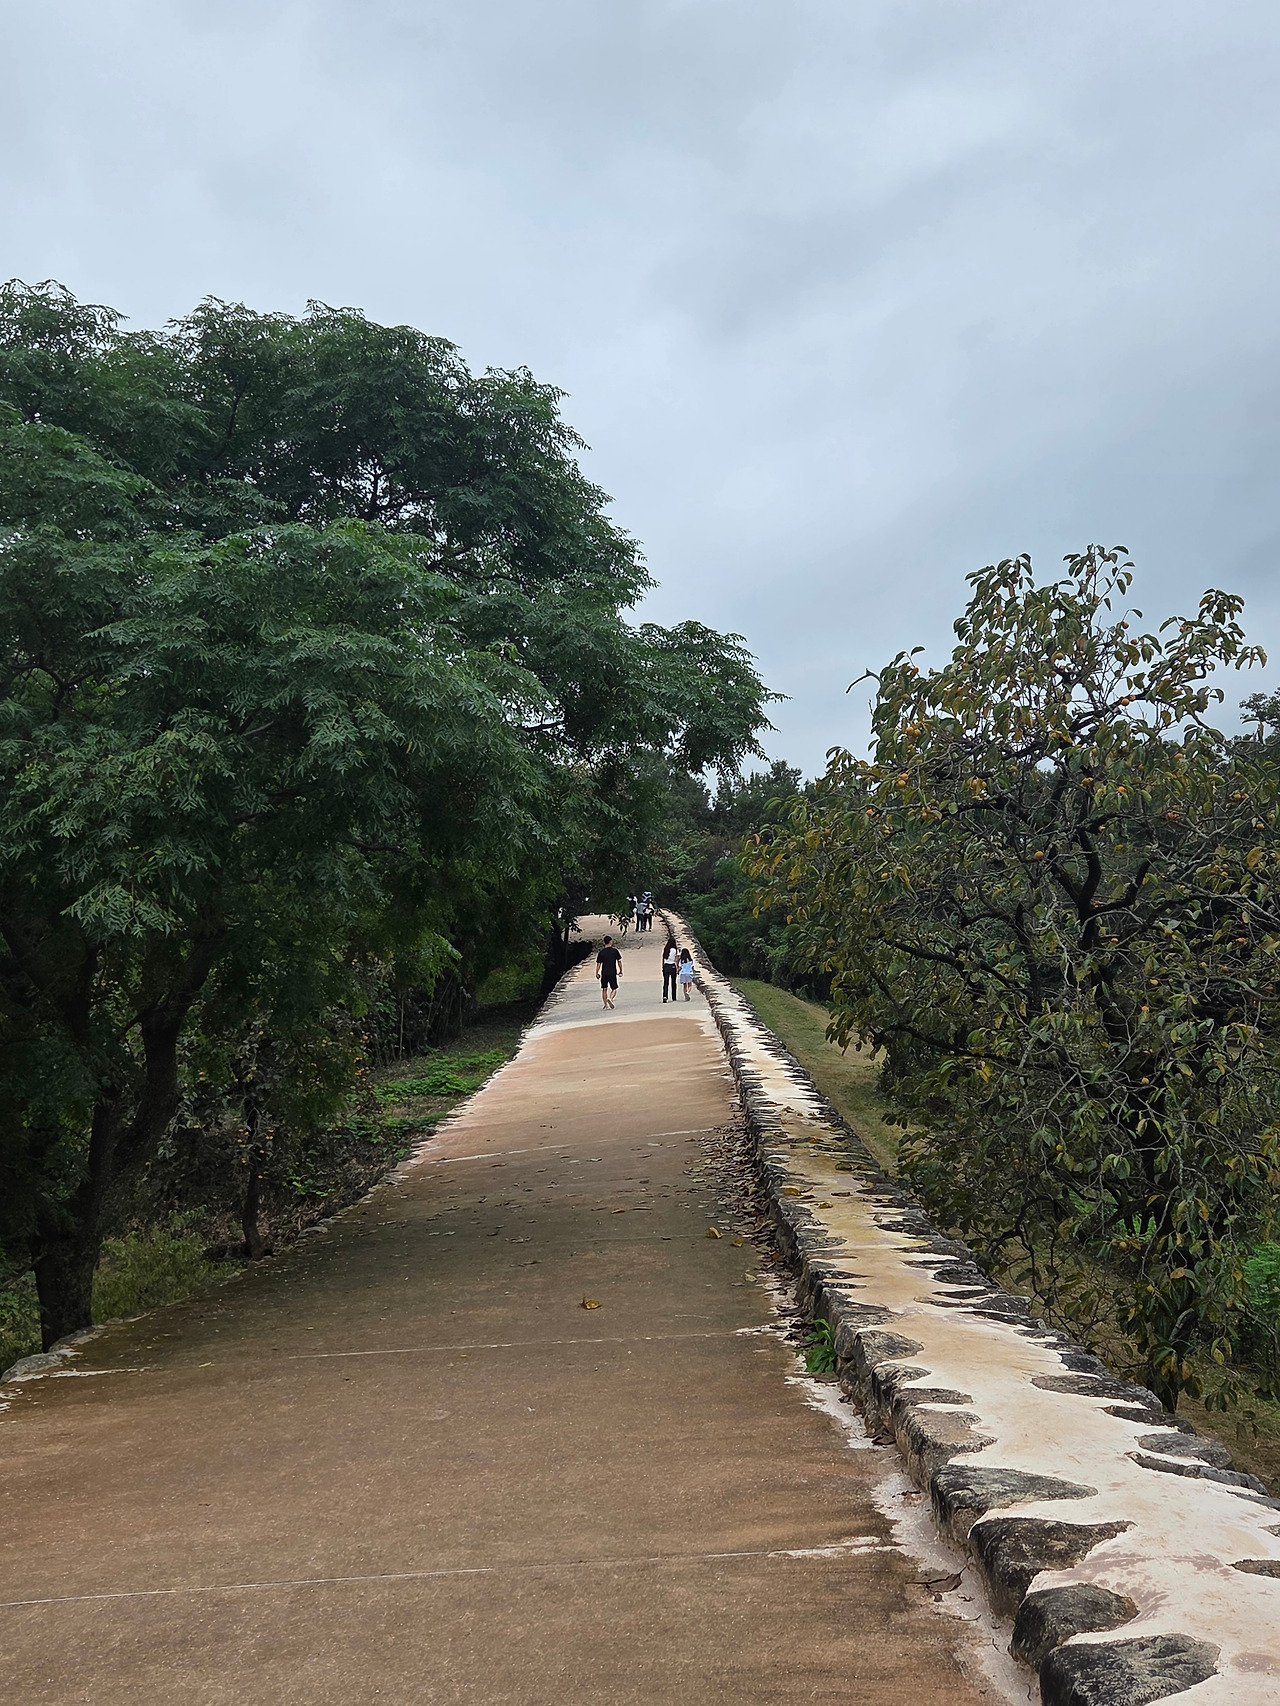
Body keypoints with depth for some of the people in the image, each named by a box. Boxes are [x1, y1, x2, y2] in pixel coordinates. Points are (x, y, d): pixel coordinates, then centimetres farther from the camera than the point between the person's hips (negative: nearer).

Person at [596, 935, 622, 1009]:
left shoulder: (601, 952, 0)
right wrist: (620, 971, 11)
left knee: (604, 989, 12)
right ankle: (610, 998, -19)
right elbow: (619, 961, -1)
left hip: (604, 973, 2)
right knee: (614, 989, 8)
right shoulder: (614, 951, -3)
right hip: (613, 973, -2)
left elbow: (598, 964, -1)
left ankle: (606, 1005, 11)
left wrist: (597, 974, 8)